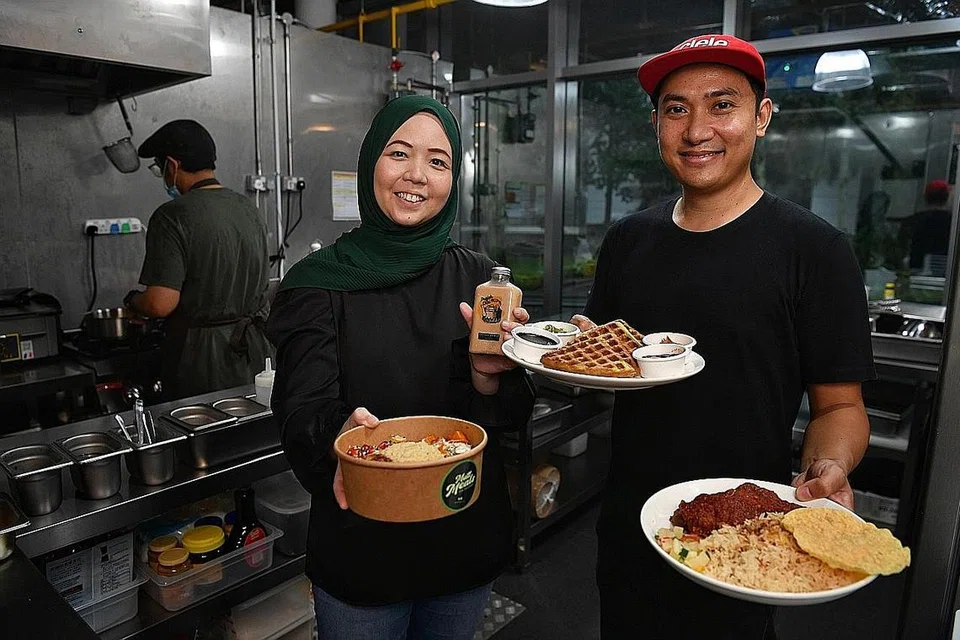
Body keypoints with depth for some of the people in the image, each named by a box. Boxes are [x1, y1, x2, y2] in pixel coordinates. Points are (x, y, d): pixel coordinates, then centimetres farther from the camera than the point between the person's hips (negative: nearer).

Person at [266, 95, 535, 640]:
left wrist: (489, 378, -24)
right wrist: (342, 433, -37)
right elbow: (302, 412, -15)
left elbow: (515, 416, -3)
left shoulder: (479, 278, -3)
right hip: (360, 550, -2)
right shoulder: (319, 281, -10)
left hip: (469, 545, 3)